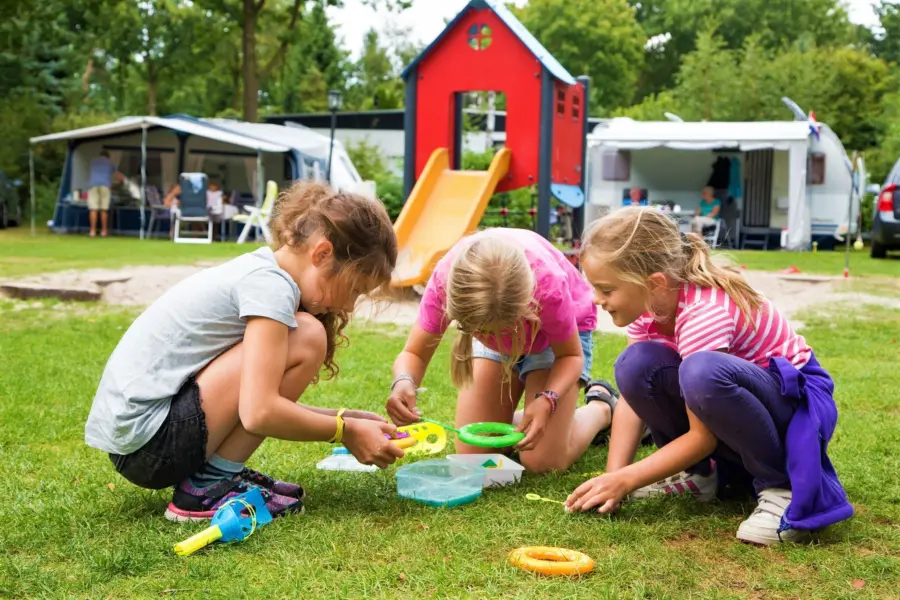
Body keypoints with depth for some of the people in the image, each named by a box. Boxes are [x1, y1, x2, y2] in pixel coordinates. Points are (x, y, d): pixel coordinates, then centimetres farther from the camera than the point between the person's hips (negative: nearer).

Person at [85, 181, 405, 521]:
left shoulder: (256, 272, 13)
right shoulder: (270, 285, -15)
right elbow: (259, 413, -24)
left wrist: (346, 418, 11)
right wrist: (345, 431, -10)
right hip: (149, 440, -10)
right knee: (306, 339, -13)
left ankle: (215, 474, 8)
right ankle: (210, 487, -8)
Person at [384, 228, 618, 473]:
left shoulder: (547, 286, -42)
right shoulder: (446, 280, -36)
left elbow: (571, 355, -21)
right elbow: (414, 353, -22)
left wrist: (546, 401, -40)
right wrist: (404, 383, -46)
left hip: (558, 331, -3)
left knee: (542, 461, -14)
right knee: (472, 456, -7)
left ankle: (601, 406, 15)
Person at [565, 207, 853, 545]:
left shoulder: (704, 312, -30)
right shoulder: (648, 302, -8)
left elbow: (702, 437, -27)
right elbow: (633, 388, -9)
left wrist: (625, 480, -26)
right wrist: (613, 478, -19)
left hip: (797, 401, -7)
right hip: (732, 396, 7)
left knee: (702, 371, -39)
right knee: (636, 364, -18)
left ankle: (782, 486, -18)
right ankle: (700, 473, 2)